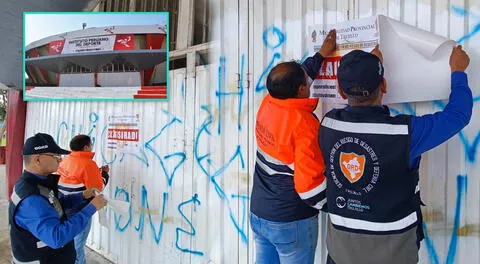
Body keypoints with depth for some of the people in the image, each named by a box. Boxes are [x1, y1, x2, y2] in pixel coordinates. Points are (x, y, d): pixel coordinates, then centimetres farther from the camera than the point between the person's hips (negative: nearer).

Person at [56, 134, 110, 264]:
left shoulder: (64, 161, 3)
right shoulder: (88, 164, -20)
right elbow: (98, 188, -17)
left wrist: (95, 172, 12)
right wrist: (104, 173, -2)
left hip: (64, 209, 7)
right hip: (79, 212, -7)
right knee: (77, 246, 8)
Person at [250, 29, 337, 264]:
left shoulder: (266, 104, -6)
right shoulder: (304, 124, -25)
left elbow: (288, 83, 16)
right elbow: (309, 183, -25)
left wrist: (321, 54, 23)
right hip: (292, 222, -6)